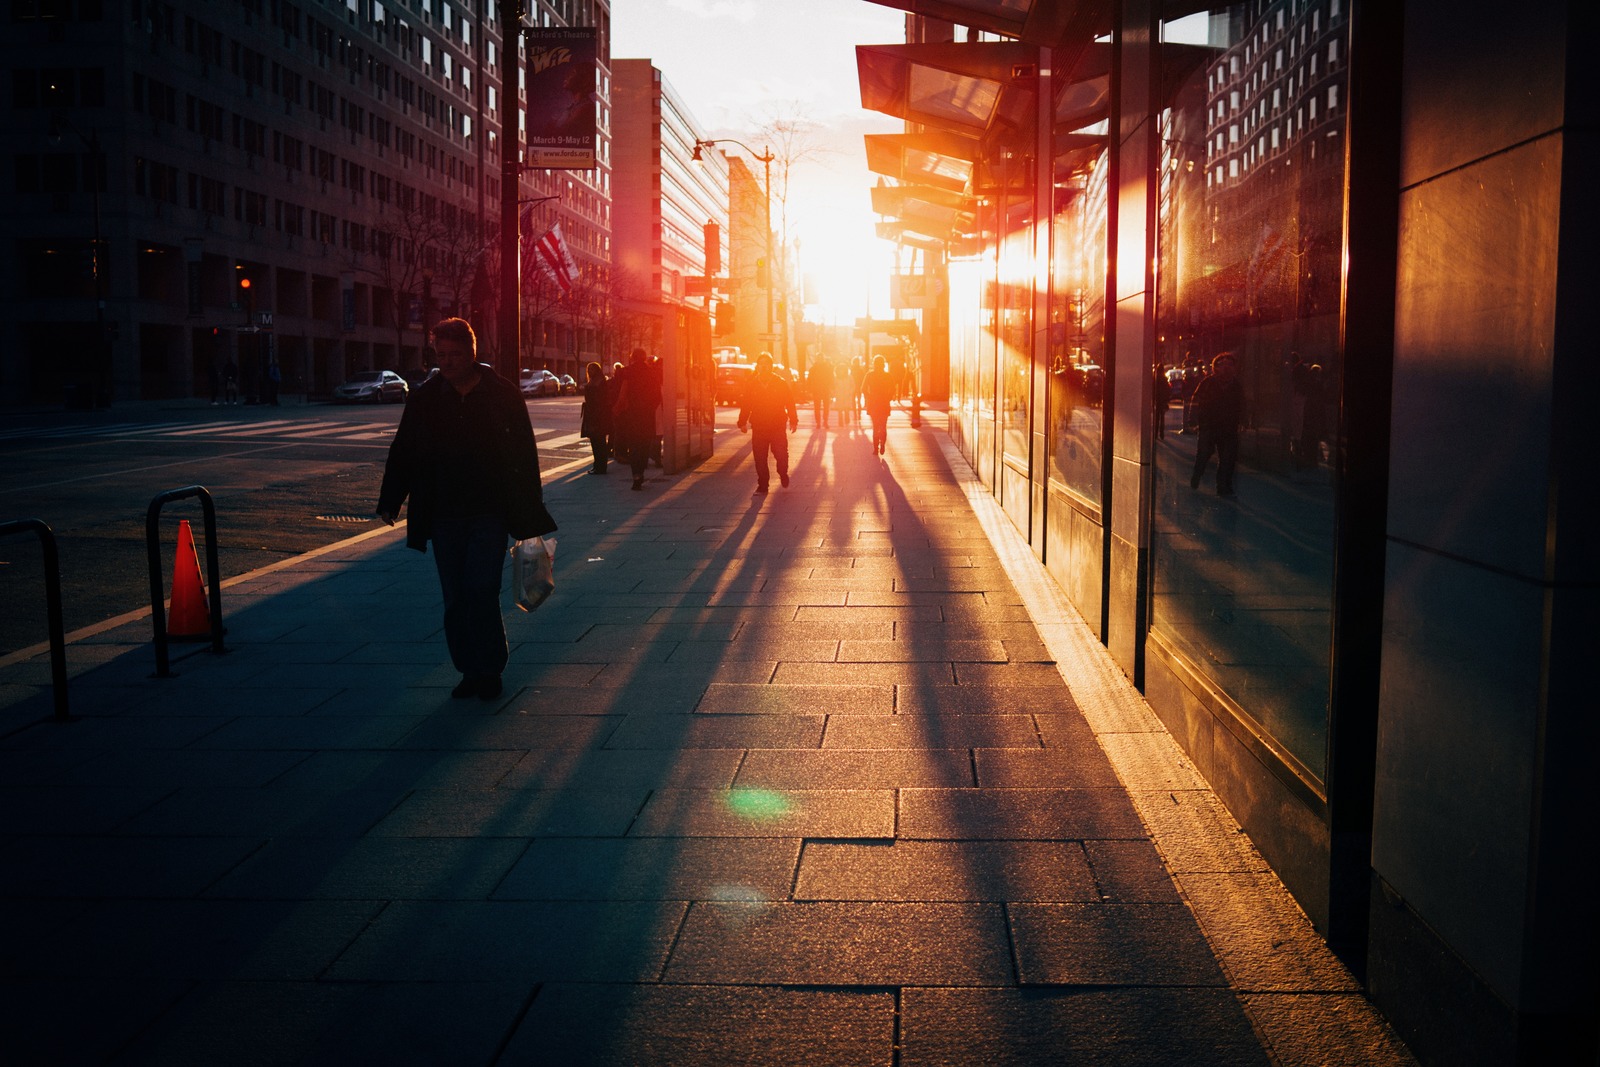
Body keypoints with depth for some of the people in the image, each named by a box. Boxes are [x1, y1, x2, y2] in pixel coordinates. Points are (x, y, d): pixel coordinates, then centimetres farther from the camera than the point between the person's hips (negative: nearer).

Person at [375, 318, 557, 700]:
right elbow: (403, 452, 10)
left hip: (490, 514, -3)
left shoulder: (503, 394, -1)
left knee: (482, 593, -10)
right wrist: (390, 501, 5)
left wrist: (531, 509, 1)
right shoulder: (424, 399, 6)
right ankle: (470, 671, 17)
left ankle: (489, 671, 5)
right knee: (455, 600, 6)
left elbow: (525, 453, 3)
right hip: (444, 516, 3)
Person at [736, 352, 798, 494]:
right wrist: (742, 422, 6)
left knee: (781, 455, -6)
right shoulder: (751, 384, 4)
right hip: (758, 427, 1)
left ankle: (783, 475, 23)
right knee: (760, 458, 1)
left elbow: (790, 402, 5)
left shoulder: (781, 383, 1)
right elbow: (745, 405, 8)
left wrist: (793, 420, 3)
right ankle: (762, 485, 12)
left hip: (778, 426, -1)